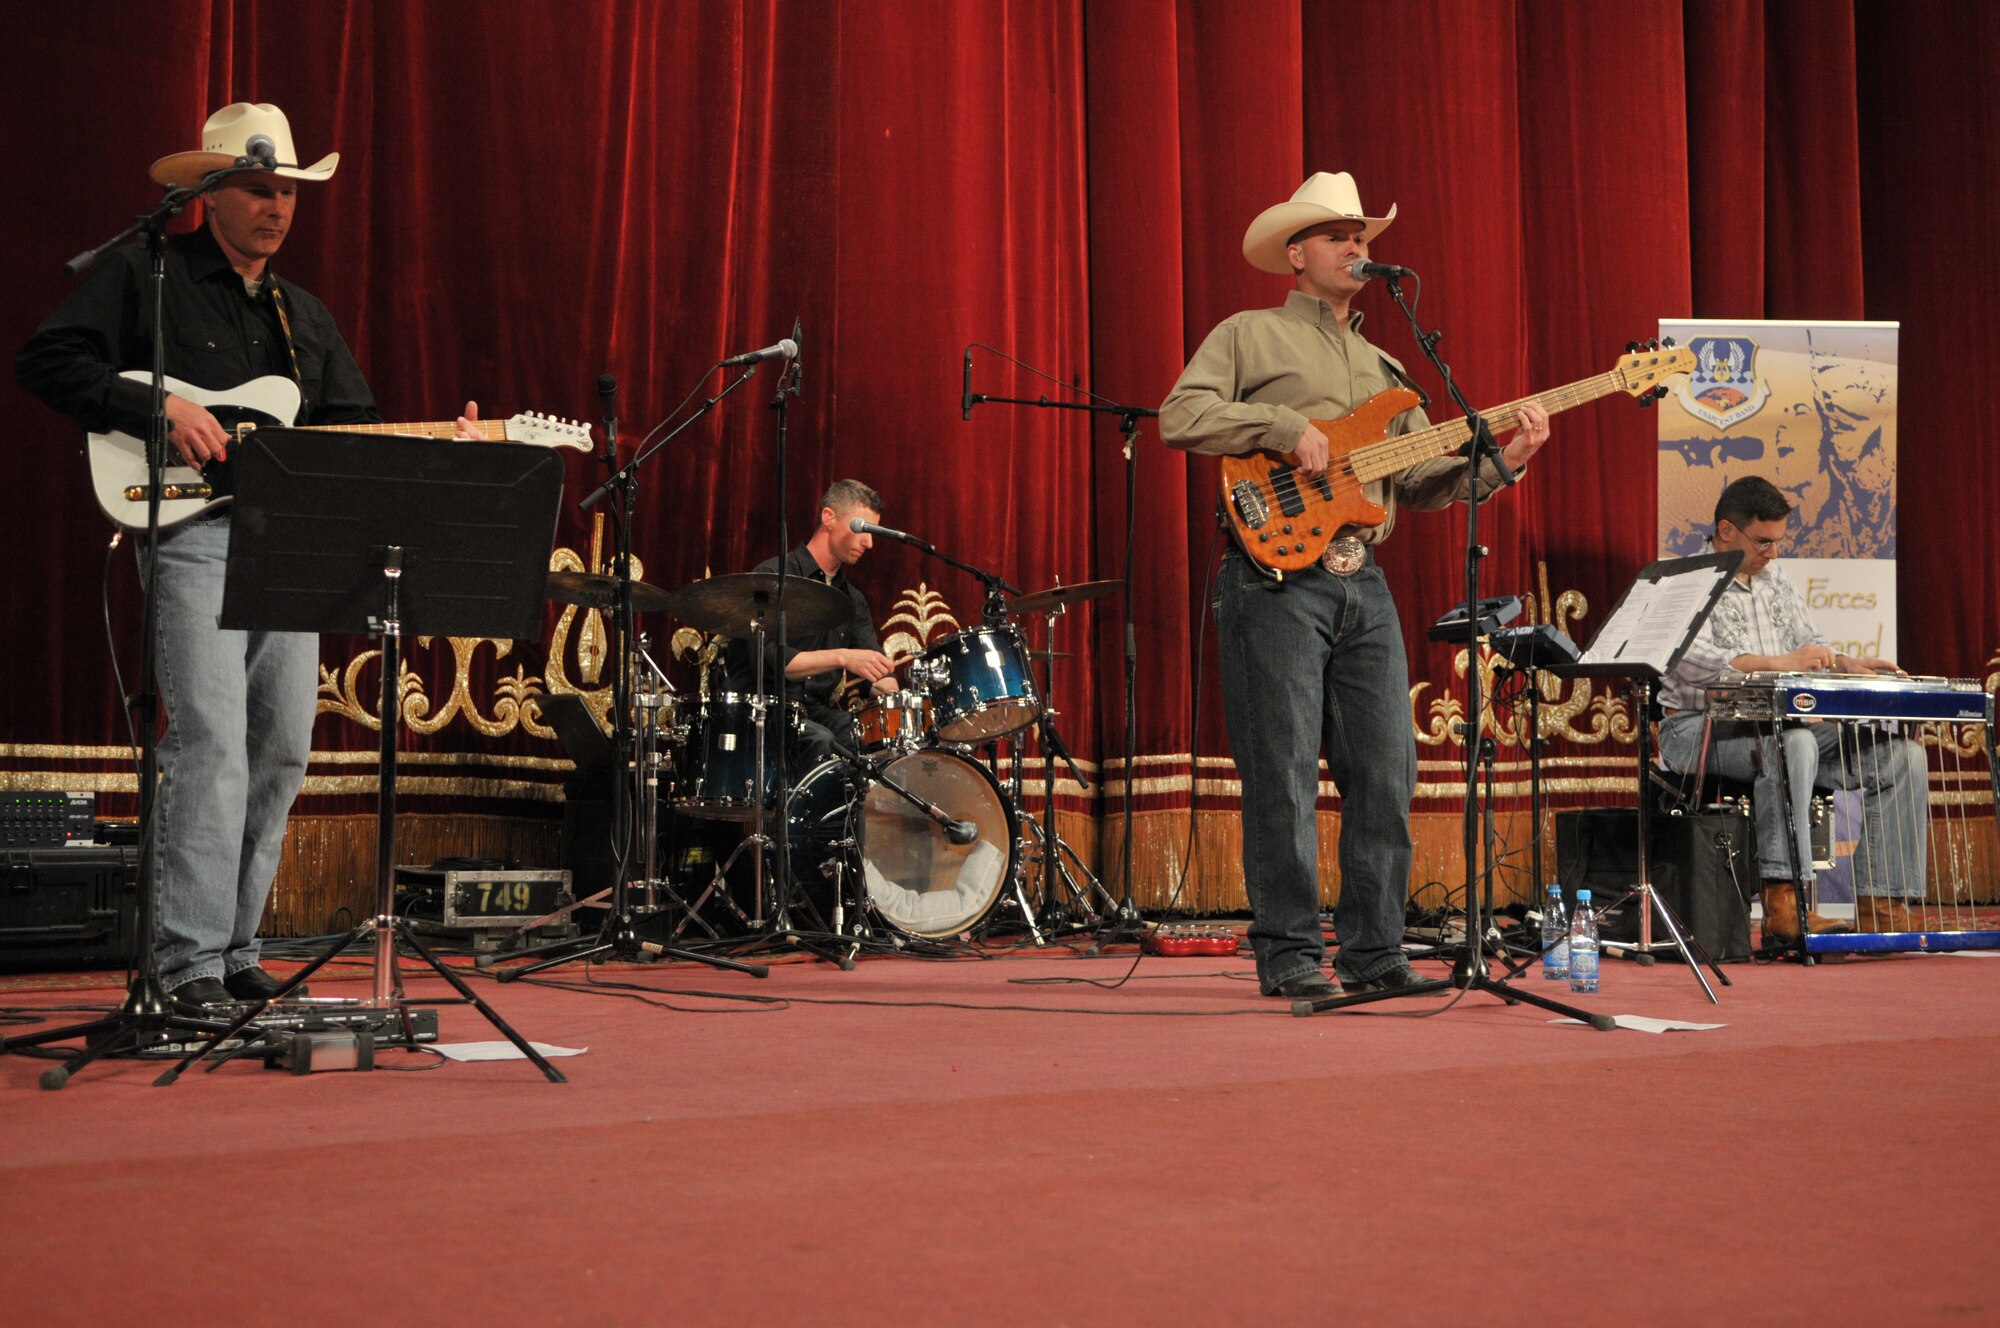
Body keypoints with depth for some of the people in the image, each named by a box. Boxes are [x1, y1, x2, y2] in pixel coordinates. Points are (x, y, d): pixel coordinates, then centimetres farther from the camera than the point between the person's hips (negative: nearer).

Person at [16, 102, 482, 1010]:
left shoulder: (305, 316, 23)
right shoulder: (142, 276, 3)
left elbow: (352, 430, 21)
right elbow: (45, 361, -6)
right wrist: (161, 410, -16)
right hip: (194, 533, -7)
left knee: (281, 751, 6)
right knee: (210, 742, -16)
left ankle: (235, 950, 17)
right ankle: (189, 962, -13)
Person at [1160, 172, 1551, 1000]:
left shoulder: (1383, 368, 24)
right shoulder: (1250, 336, 6)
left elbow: (1422, 480, 16)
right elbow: (1181, 417, -8)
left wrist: (1500, 460, 1)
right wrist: (1287, 427, -15)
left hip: (1363, 585, 6)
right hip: (1276, 578, -6)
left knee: (1386, 774, 3)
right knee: (1284, 776, -5)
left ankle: (1374, 954, 11)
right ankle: (1290, 957, 2)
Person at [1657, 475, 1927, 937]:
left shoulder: (1776, 580, 19)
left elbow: (1811, 643, 20)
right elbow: (1691, 660, -23)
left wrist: (1847, 665, -3)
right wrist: (1776, 662, -34)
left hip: (1779, 727, 8)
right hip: (1701, 730, -7)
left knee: (1903, 755, -9)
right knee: (1793, 742, -39)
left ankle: (1881, 907, -12)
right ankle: (1783, 901, -41)